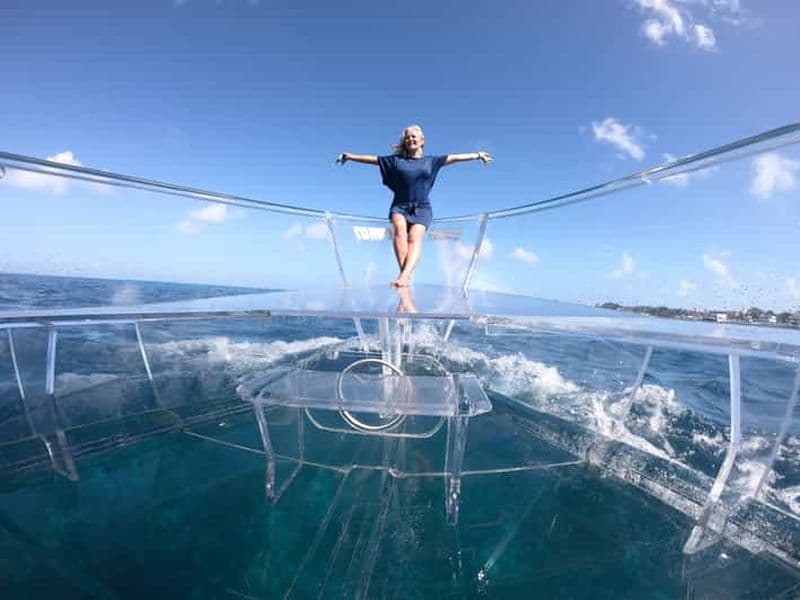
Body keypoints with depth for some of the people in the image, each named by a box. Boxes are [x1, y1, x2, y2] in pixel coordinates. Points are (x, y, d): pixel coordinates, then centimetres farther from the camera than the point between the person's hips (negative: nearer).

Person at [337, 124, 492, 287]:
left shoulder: (431, 161, 19)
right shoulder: (395, 160, 18)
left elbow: (455, 157, 19)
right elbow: (372, 159, 18)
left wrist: (477, 155, 21)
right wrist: (350, 156, 16)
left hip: (421, 208, 0)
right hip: (400, 206, 0)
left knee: (415, 238, -27)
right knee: (399, 228, -33)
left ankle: (405, 275, -48)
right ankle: (406, 275, -43)